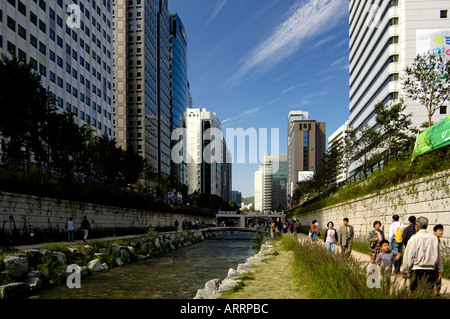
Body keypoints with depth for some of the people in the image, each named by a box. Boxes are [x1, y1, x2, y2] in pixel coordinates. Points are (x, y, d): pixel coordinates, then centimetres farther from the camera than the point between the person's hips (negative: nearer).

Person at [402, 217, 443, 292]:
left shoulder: (414, 239, -8)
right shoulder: (434, 238, 1)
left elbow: (408, 257, -6)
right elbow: (439, 256, 8)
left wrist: (405, 271, 4)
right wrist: (440, 271, 19)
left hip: (417, 270, -3)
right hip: (431, 270, 3)